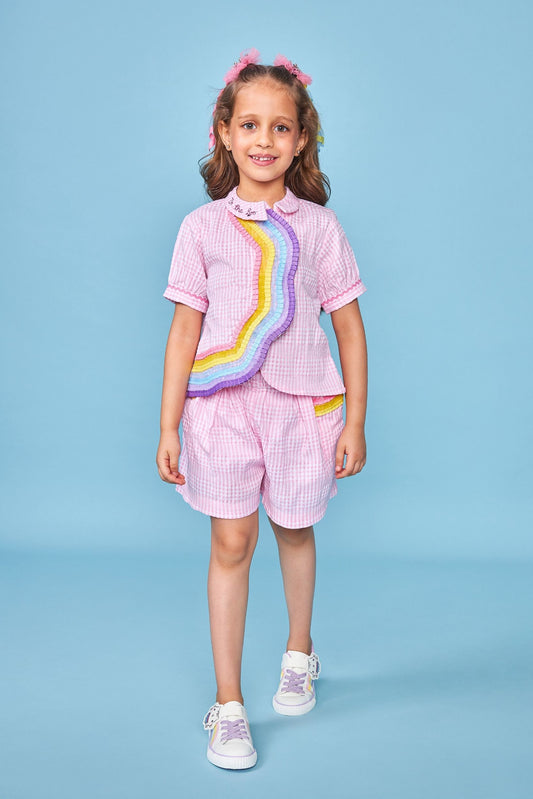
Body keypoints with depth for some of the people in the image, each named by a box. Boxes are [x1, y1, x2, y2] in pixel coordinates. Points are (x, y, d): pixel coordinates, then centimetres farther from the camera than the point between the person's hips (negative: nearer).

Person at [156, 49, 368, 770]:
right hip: (222, 404, 0)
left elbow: (350, 327, 4)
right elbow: (184, 331, 3)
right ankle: (228, 704, 9)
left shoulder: (318, 226, 2)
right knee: (231, 542, -2)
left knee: (294, 529, 14)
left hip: (302, 404, 1)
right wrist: (168, 427, 1)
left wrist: (355, 422, 2)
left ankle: (299, 651, 41)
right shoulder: (203, 227, 2)